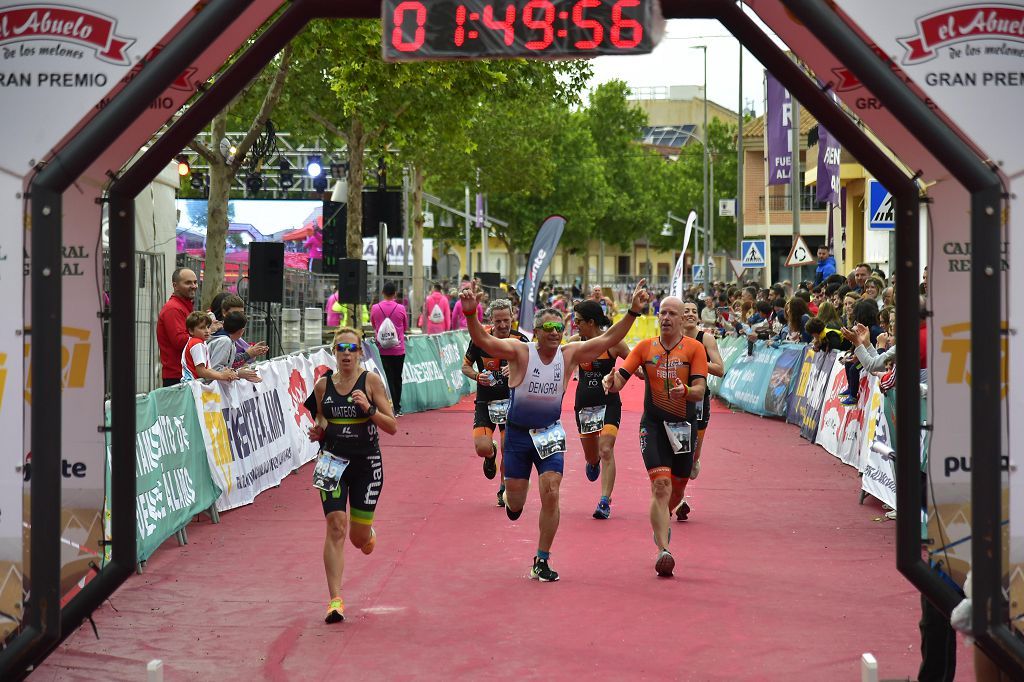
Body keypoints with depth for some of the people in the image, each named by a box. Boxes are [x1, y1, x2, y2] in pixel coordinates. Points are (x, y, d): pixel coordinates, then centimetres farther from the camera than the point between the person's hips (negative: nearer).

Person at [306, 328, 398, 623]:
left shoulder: (371, 381, -6)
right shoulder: (323, 384, 3)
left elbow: (392, 427, -9)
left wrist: (368, 409, -24)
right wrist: (316, 431, -2)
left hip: (367, 463, -1)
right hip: (333, 462, 1)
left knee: (359, 536, 6)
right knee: (335, 528, -13)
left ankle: (368, 533, 46)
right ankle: (335, 601, -12)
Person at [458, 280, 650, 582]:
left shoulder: (570, 354, -5)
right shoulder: (520, 352, -14)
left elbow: (608, 339, -4)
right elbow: (483, 341, -26)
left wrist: (633, 312, -14)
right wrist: (470, 313, -44)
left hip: (549, 434, 1)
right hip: (517, 433, -1)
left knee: (551, 495, -12)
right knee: (516, 502, 7)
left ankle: (542, 561, 2)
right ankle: (511, 497, 49)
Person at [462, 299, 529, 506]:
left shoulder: (521, 341, -8)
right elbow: (465, 366, 5)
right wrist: (477, 376, -16)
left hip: (512, 401, 0)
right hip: (485, 401, 0)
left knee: (508, 448, -3)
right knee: (482, 448, -14)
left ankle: (504, 489, 21)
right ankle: (491, 456, 26)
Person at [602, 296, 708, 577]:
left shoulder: (695, 348, -1)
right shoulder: (645, 347, 4)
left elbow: (700, 391, -9)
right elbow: (620, 379, -1)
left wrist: (685, 391, -31)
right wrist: (610, 382, -24)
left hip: (683, 426, 1)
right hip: (653, 425, -1)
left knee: (677, 486, 13)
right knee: (661, 485, -17)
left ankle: (661, 524, 45)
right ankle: (663, 551, -21)